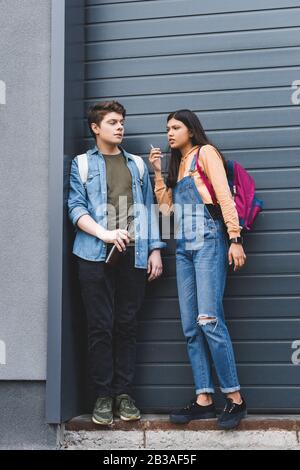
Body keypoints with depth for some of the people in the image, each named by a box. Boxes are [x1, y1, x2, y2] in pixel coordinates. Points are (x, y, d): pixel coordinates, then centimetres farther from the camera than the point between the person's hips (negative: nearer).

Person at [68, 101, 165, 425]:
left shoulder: (136, 164, 19)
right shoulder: (82, 164, 10)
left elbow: (148, 207, 16)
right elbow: (76, 206, 1)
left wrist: (155, 249, 7)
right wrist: (105, 233, -14)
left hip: (133, 255, 2)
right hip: (96, 255, -2)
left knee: (127, 325, 3)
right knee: (100, 327, -3)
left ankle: (124, 393, 9)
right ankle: (103, 395, 5)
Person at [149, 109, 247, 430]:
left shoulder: (205, 152, 3)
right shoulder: (177, 165, 25)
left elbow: (224, 196, -7)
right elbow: (165, 206, 16)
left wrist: (235, 239, -16)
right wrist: (157, 172, 11)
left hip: (208, 242, -8)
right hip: (184, 247, 8)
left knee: (209, 320, -17)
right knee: (191, 327, 1)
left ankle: (235, 398, -12)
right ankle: (203, 400, 2)